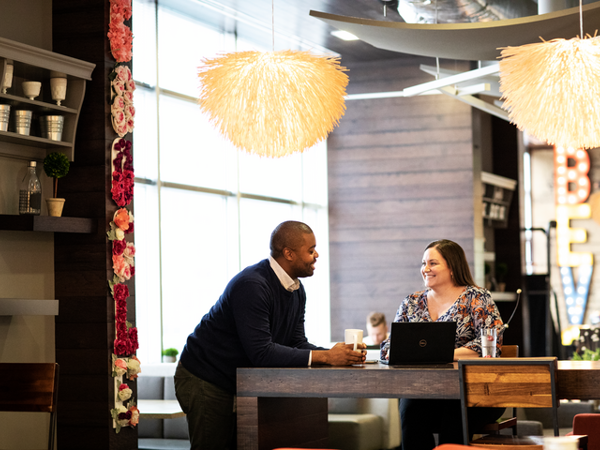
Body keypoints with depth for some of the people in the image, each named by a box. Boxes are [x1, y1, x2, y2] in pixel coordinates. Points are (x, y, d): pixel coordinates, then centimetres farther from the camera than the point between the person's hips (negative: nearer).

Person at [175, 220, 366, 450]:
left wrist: (340, 355, -17)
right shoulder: (252, 285, -27)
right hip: (206, 379, -9)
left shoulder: (296, 290, 4)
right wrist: (324, 356, -31)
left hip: (240, 382, 9)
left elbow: (297, 343, 2)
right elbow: (261, 353, -33)